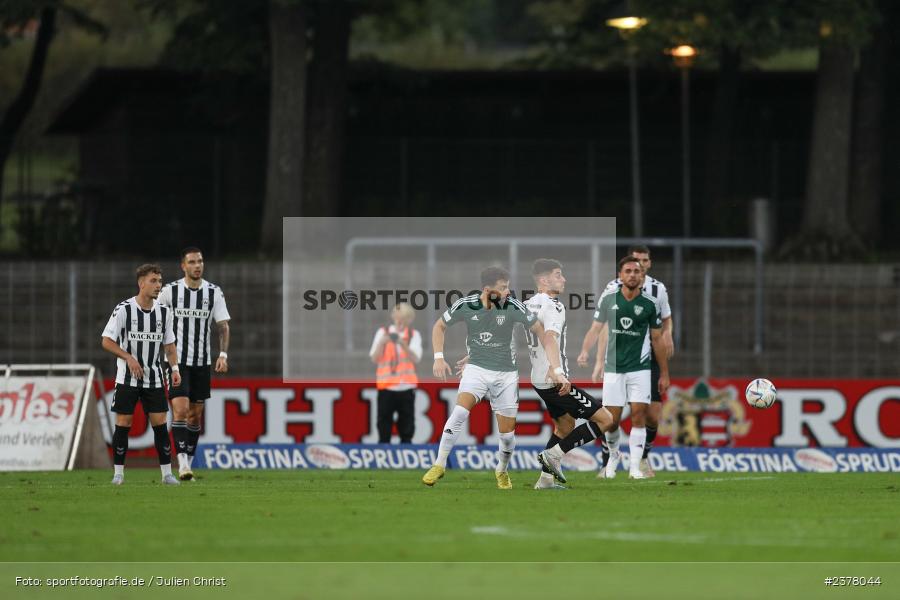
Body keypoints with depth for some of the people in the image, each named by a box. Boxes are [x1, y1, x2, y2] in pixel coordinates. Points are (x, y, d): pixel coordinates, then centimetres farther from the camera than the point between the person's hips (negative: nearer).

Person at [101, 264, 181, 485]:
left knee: (160, 423, -3)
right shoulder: (124, 309, -9)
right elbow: (106, 341, -8)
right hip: (127, 378, -3)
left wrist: (175, 368, 1)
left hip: (153, 378, 3)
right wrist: (129, 358, -18)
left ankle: (167, 473, 0)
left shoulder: (163, 312, 4)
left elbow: (169, 343, 14)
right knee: (123, 423, -3)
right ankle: (118, 473, 7)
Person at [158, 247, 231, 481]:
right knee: (180, 410, -17)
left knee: (195, 415, 7)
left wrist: (223, 354, -8)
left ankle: (188, 462, 16)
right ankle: (182, 462, -21)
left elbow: (223, 326, 5)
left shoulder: (214, 293, 2)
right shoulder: (170, 291, -4)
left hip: (202, 363, 3)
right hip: (176, 361, -3)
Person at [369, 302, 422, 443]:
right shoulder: (382, 333, 5)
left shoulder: (414, 335, 6)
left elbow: (415, 359, -9)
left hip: (406, 388, 1)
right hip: (386, 388, -1)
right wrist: (382, 343, -19)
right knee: (384, 429, -1)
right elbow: (374, 358, -3)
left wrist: (403, 344, -25)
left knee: (407, 431, 3)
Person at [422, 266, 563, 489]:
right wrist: (439, 358, -5)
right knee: (460, 412, -26)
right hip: (476, 368, 0)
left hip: (505, 374, 1)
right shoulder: (466, 305, -12)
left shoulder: (513, 307, -15)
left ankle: (501, 470, 32)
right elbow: (440, 326, 6)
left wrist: (553, 367, -5)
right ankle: (439, 465, -15)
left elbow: (539, 330, -3)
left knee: (507, 435, 1)